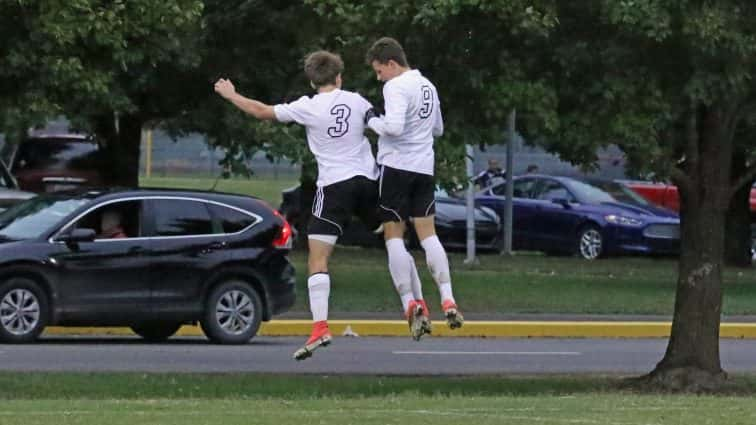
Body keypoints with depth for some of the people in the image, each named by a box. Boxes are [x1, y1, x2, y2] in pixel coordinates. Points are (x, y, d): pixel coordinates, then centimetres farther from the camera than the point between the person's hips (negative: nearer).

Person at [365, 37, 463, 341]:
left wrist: (372, 121, -7)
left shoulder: (396, 87, -12)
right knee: (428, 234, 7)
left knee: (394, 235, 0)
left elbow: (393, 126, -24)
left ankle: (411, 304, -8)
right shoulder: (428, 87, 16)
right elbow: (438, 129, 27)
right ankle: (447, 300, -6)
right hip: (424, 168, 7)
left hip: (397, 165, -7)